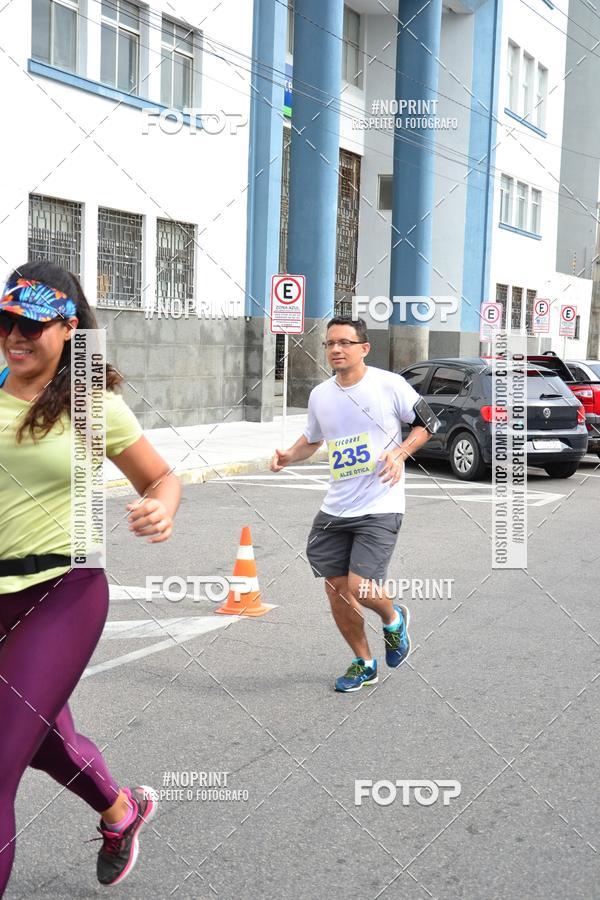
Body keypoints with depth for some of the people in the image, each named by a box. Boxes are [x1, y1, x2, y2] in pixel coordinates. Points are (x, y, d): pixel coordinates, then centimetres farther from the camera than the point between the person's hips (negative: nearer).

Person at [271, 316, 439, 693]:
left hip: (380, 507, -5)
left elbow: (428, 423, 2)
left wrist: (400, 452, -14)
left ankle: (394, 619, 22)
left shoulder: (390, 385, -8)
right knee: (336, 589, 6)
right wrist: (290, 456, 3)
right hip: (335, 508, 5)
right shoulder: (320, 395, 6)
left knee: (360, 588, -15)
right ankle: (364, 664, 28)